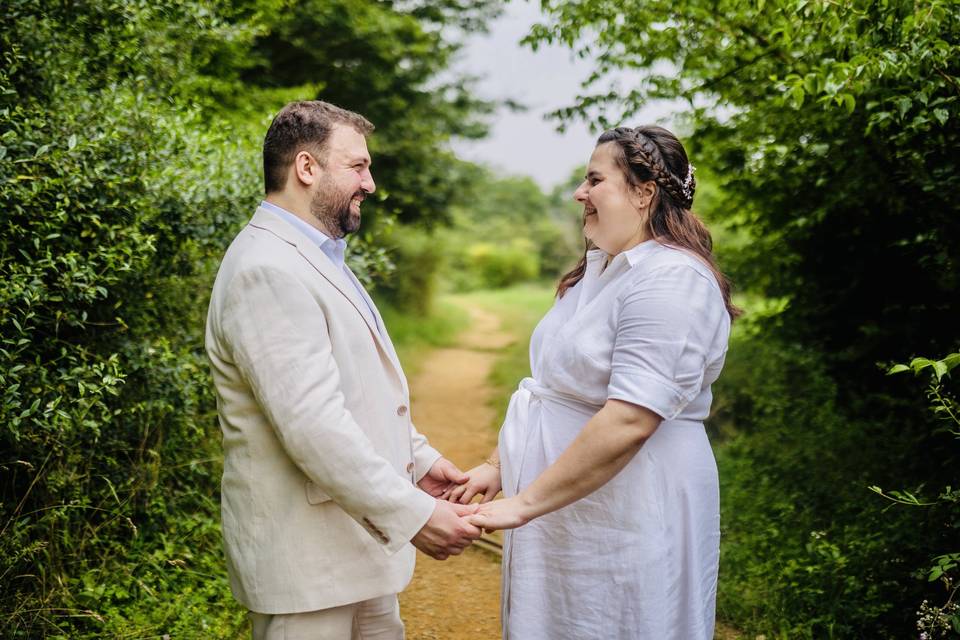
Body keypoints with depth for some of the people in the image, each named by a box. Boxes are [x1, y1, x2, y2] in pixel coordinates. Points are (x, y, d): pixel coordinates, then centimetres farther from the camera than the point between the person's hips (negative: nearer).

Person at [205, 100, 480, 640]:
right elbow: (312, 424, -28)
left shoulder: (315, 257, 14)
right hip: (306, 551, -10)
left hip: (359, 537, 10)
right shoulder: (269, 271, -21)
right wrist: (412, 514, -24)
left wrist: (418, 457, 13)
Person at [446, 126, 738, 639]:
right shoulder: (601, 271, 12)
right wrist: (498, 466, 9)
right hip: (568, 515, 9)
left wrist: (524, 505, -24)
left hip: (627, 521, -9)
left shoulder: (671, 280, -19)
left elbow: (629, 421, -28)